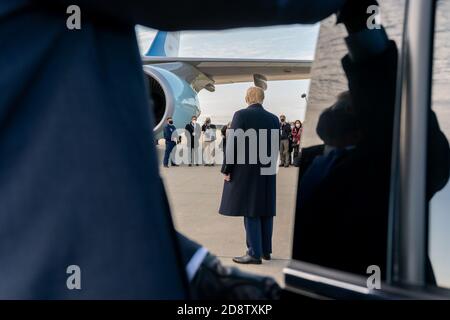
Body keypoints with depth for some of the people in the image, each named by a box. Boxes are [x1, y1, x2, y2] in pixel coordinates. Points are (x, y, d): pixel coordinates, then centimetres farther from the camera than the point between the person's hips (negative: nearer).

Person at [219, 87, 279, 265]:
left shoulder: (241, 115, -9)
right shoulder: (273, 118, 5)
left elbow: (233, 144, -12)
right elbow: (276, 146, 7)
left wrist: (227, 169, -6)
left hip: (245, 171, -5)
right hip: (267, 172, 5)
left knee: (250, 211, -2)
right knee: (265, 210, 12)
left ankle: (254, 253, 0)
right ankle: (266, 250, 22)